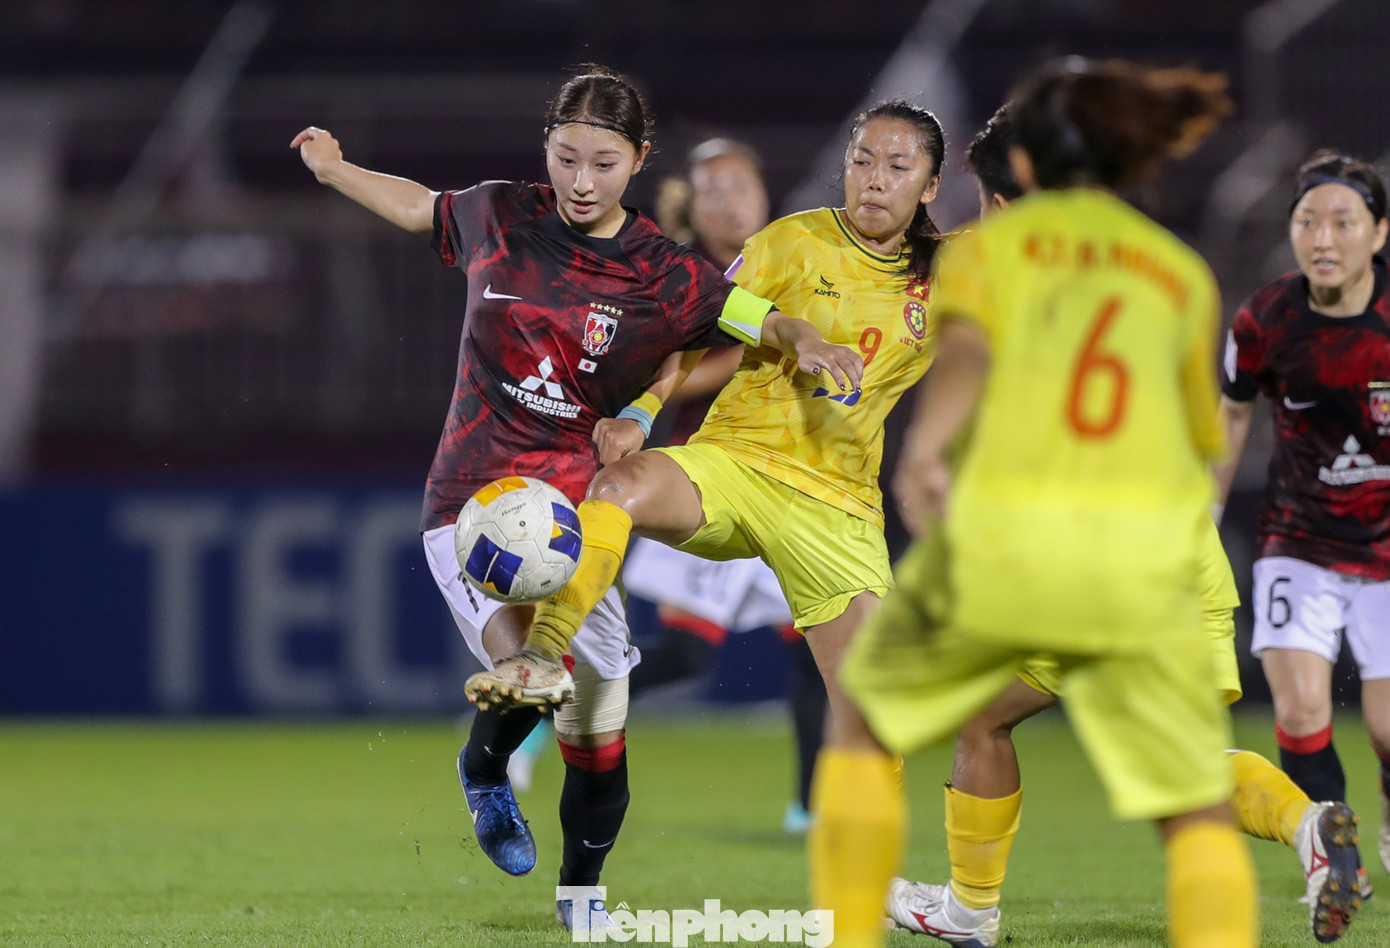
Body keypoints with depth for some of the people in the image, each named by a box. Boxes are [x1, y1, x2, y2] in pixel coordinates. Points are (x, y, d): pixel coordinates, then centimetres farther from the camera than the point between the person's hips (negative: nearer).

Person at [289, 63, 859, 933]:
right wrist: (335, 169, 17)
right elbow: (423, 208, 20)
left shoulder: (661, 274, -7)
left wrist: (805, 342, -26)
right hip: (472, 502, -1)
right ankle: (485, 766, 11)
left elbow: (764, 321, -6)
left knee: (597, 733, 2)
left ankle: (581, 891, 29)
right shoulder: (501, 217, -1)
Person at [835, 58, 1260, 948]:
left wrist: (925, 446, -23)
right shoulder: (1183, 273, 22)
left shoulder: (988, 245, 15)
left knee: (865, 717, 23)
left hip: (1000, 534, -1)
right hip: (1145, 553, 1)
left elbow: (966, 351, -6)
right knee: (1200, 810, 5)